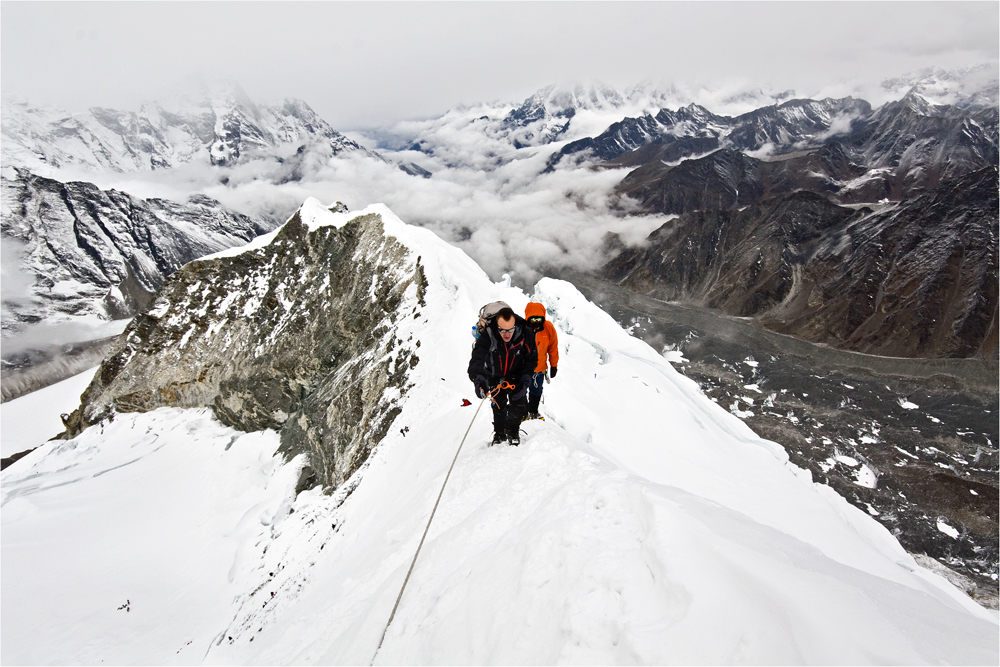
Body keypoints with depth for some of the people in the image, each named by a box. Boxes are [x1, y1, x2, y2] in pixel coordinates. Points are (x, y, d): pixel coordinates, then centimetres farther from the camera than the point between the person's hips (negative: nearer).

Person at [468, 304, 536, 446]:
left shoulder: (525, 334, -28)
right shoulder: (487, 336, -34)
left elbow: (531, 358, -12)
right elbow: (477, 359, -43)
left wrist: (525, 380, -21)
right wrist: (479, 379, -62)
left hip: (516, 375, 0)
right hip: (495, 376, 0)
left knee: (519, 405, -6)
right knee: (498, 406, 10)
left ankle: (512, 431, 23)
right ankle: (499, 433, 37)